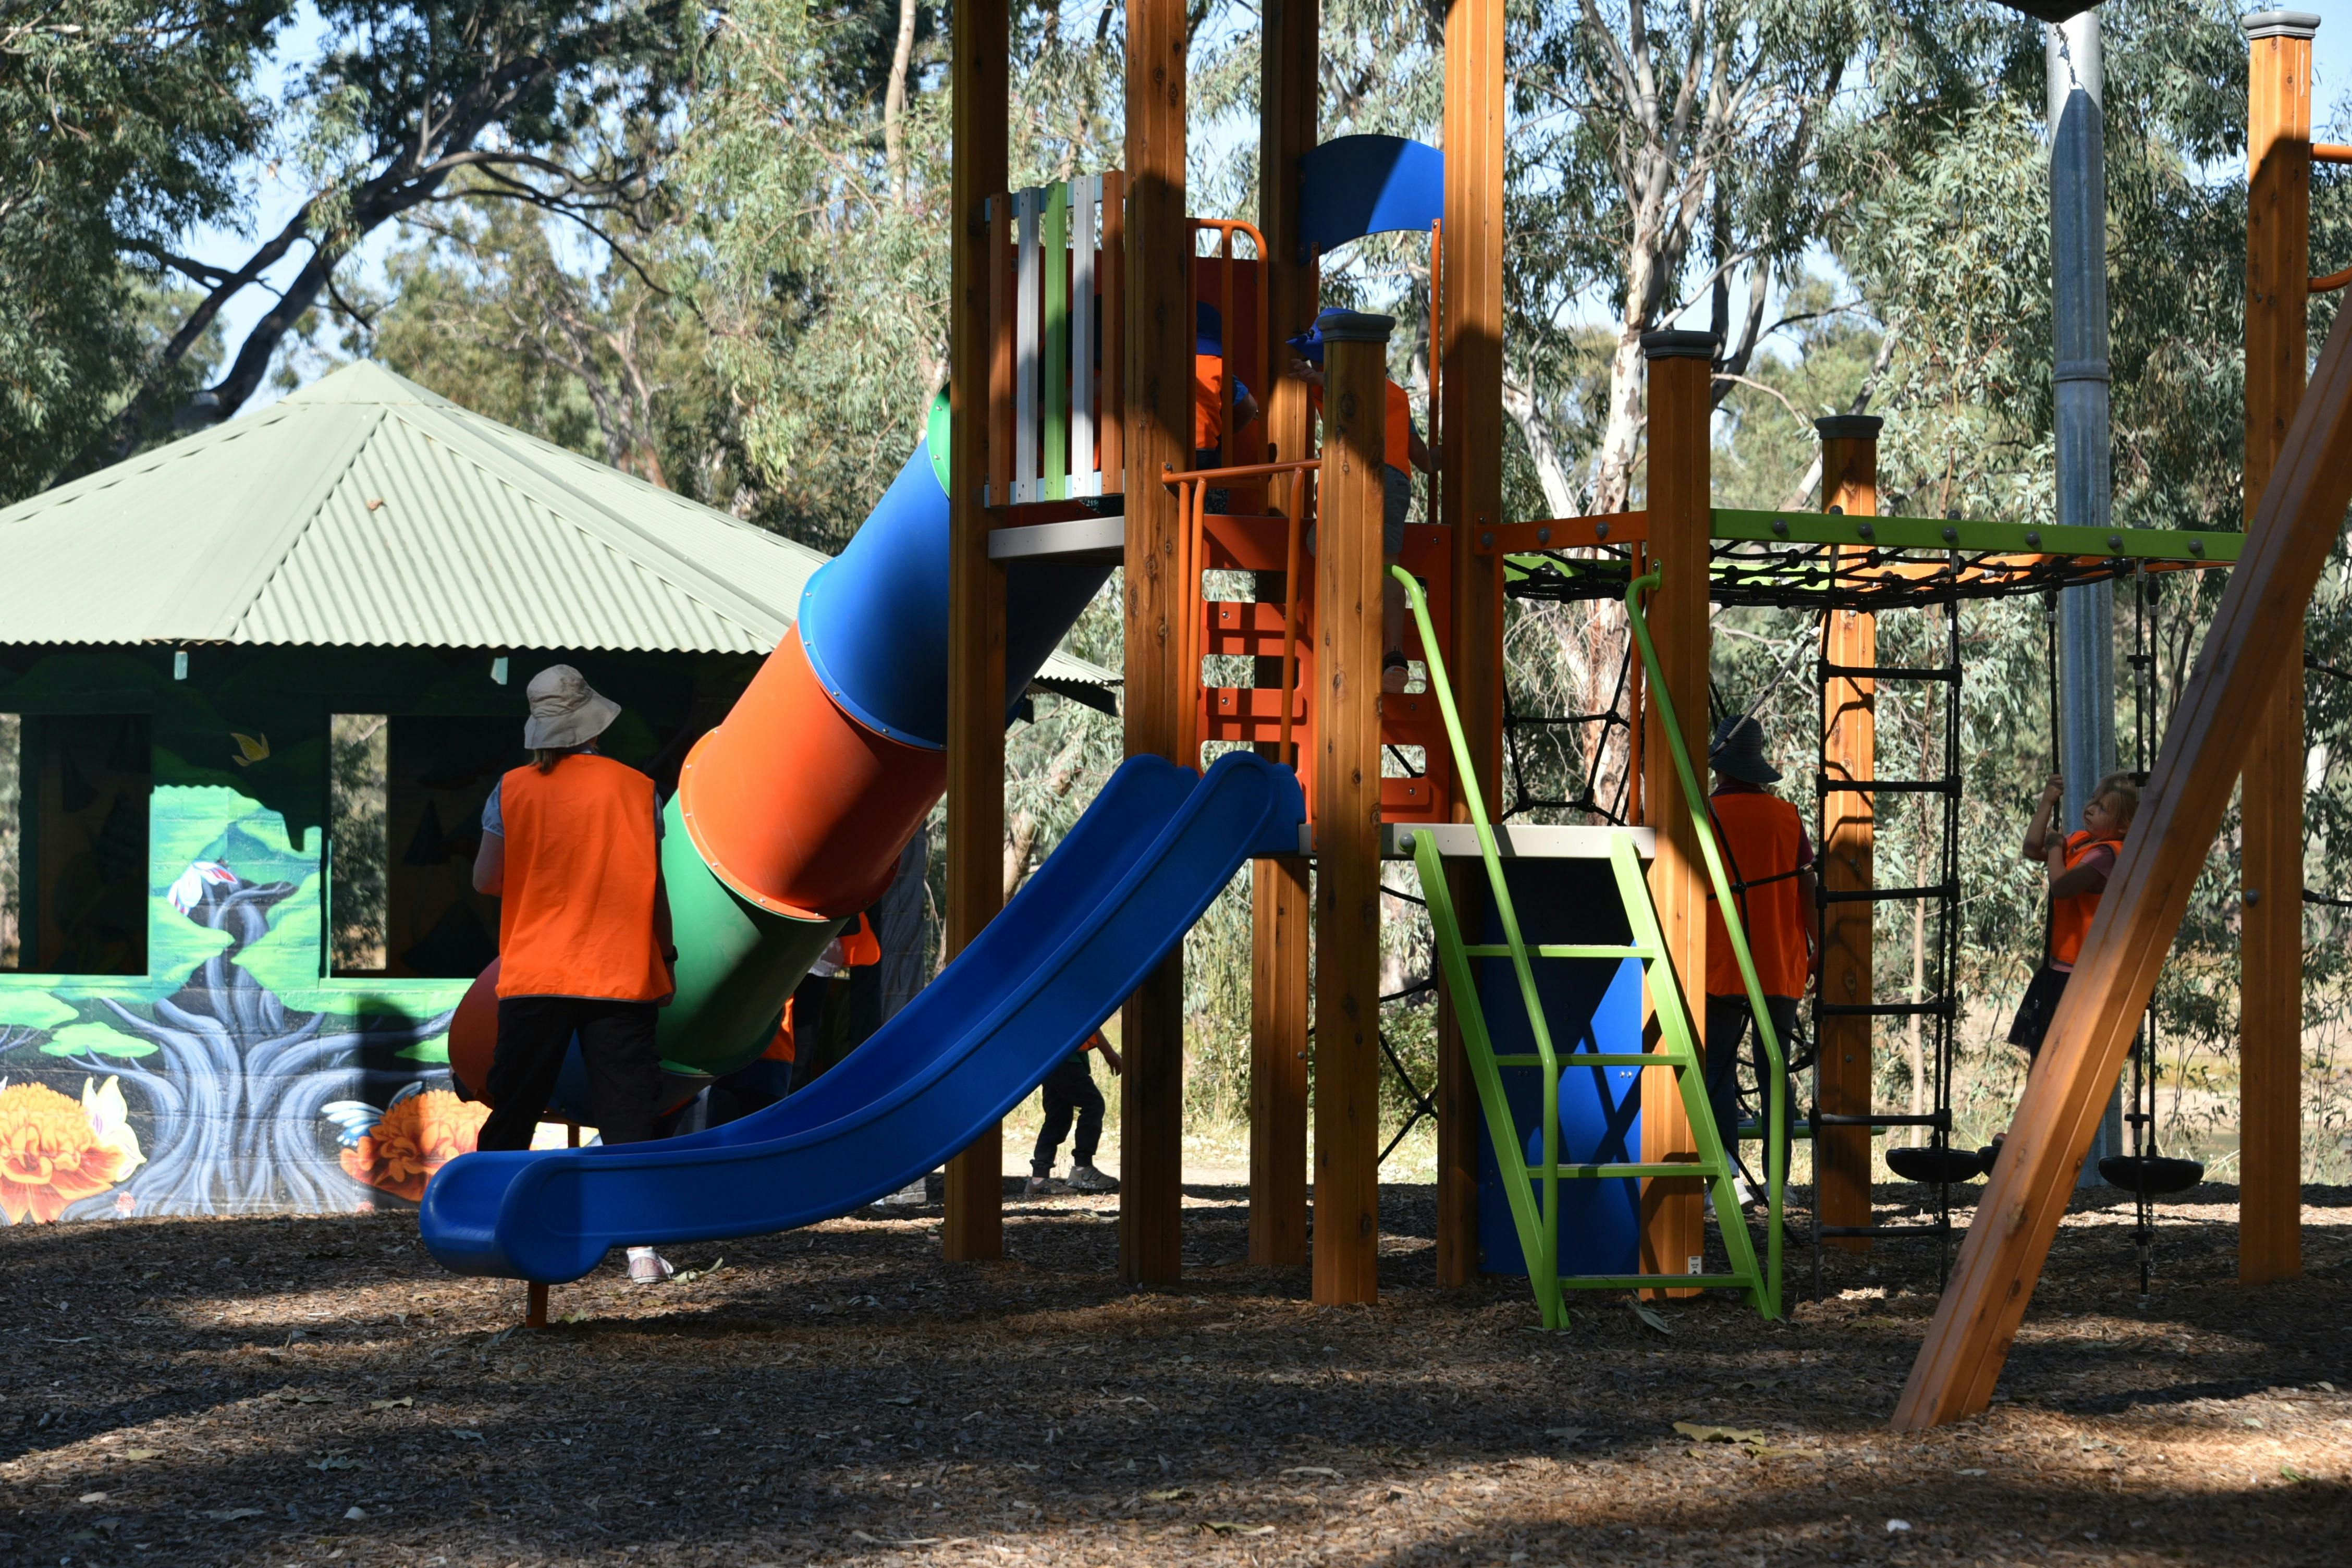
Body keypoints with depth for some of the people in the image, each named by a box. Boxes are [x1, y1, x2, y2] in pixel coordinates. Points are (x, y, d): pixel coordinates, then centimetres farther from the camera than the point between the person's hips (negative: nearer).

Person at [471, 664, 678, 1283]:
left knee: (511, 1111, 10)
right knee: (627, 1113, 0)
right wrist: (664, 956, 13)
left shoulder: (513, 790, -1)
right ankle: (641, 1247, -8)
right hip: (621, 973, -1)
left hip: (533, 976, 1)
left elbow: (485, 879, 2)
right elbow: (653, 886, 1)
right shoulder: (635, 788, -1)